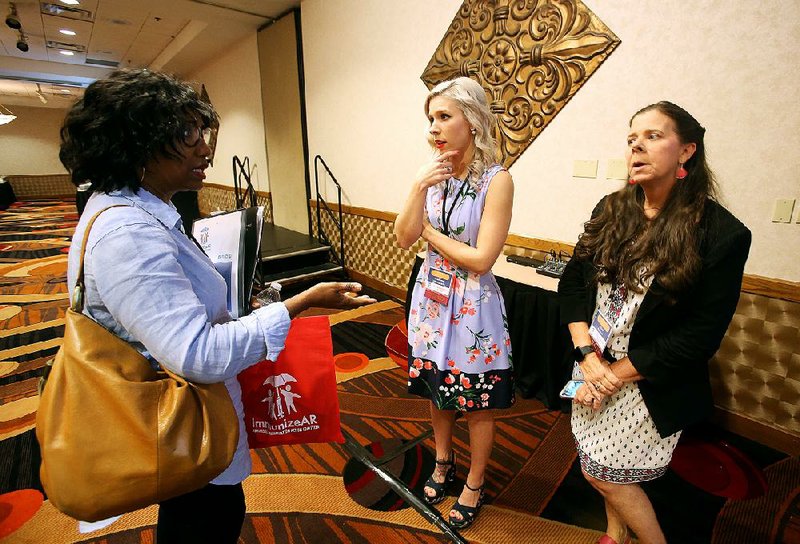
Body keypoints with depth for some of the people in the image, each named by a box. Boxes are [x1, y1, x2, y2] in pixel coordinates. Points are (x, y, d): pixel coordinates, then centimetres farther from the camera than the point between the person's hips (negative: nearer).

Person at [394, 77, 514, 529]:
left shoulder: (497, 180, -16)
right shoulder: (435, 172, 0)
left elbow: (481, 259, -20)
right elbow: (404, 238, -5)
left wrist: (430, 232, -10)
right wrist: (419, 188, -17)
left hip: (471, 305, -5)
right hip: (431, 297, 6)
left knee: (477, 402, 13)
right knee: (436, 388, 22)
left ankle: (475, 484, 39)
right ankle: (444, 462, 49)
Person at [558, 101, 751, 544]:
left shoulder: (722, 234, -15)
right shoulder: (611, 211, -2)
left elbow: (701, 335, -16)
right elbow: (572, 281, -2)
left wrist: (615, 375, -16)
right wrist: (587, 355, -13)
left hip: (651, 383, -4)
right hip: (595, 366, 5)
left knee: (604, 475, 8)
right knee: (599, 471, 21)